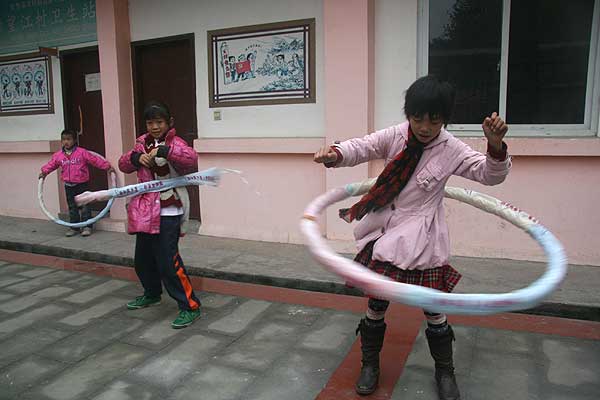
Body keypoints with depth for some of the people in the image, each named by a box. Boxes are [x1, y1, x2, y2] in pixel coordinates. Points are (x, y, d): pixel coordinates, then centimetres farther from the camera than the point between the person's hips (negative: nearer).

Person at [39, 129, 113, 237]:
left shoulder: (82, 152, -10)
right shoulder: (58, 155, 2)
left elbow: (95, 160, -12)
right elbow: (51, 164, 16)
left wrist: (107, 167, -15)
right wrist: (44, 171, 3)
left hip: (82, 184, -4)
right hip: (69, 186, 4)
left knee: (85, 205, 0)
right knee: (72, 207, 11)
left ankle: (87, 227, 7)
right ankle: (74, 227, 20)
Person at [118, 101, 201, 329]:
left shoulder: (175, 143, -11)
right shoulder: (142, 143, 10)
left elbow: (191, 158, -31)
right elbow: (123, 165, 9)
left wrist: (164, 150, -39)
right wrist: (136, 157, -11)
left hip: (168, 212, -7)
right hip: (145, 210, 8)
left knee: (168, 261, -11)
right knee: (143, 258, 20)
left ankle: (190, 306, 1)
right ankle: (152, 294, 44)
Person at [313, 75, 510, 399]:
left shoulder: (451, 148, -9)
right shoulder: (395, 136, -6)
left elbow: (490, 175, -9)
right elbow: (361, 147, -6)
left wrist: (495, 145, -30)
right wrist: (336, 155, -29)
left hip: (422, 235, -1)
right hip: (386, 229, 1)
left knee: (433, 305, 9)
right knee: (377, 299, 10)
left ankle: (444, 371, 34)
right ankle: (370, 363, 33)